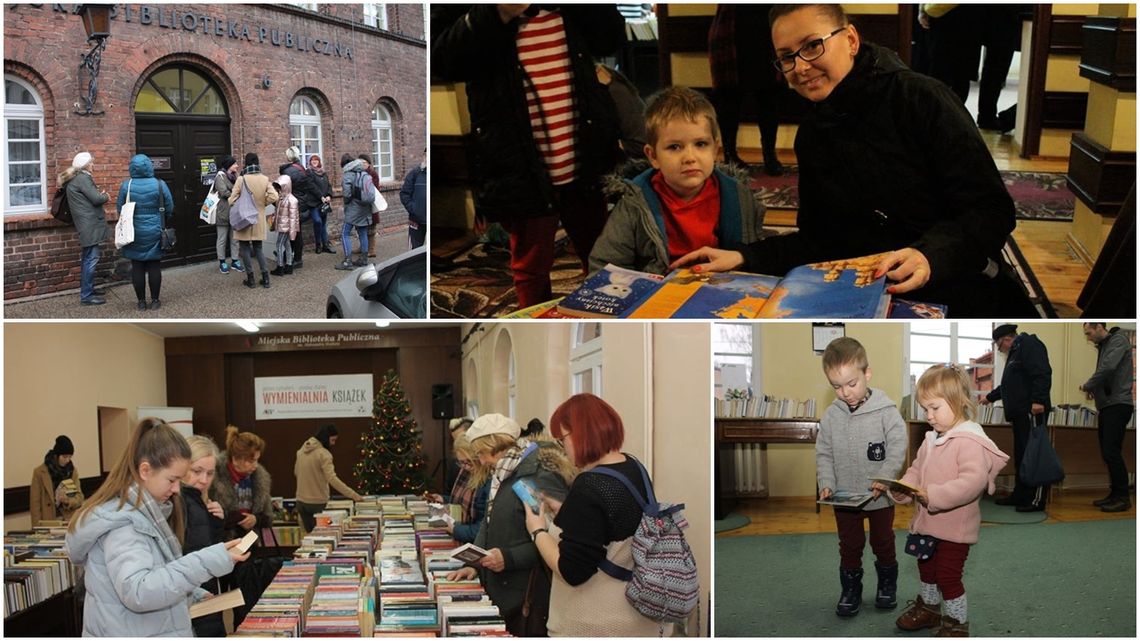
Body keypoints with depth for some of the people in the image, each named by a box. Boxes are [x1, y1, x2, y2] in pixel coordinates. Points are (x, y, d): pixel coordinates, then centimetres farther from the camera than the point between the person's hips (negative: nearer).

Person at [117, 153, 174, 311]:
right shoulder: (159, 185, -8)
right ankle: (155, 301, 11)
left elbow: (120, 210, 1)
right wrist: (164, 226, 17)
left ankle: (141, 301, 11)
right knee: (154, 266, 6)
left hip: (134, 233, 1)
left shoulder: (126, 186, -6)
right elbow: (169, 210, -1)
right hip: (154, 233, -1)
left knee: (137, 267, 7)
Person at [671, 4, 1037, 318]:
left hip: (959, 291, -4)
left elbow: (993, 210, -12)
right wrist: (744, 258, -4)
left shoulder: (921, 99, -9)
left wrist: (929, 255, -31)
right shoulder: (811, 135, 10)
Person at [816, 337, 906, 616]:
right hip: (844, 497, 2)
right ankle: (851, 589, 29)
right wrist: (826, 483, -11)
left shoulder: (886, 410, -15)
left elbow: (898, 448, -15)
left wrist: (884, 479, -25)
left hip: (880, 496, -2)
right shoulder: (831, 415, -6)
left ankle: (887, 583, 37)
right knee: (849, 546, 14)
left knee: (883, 542, 17)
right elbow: (823, 453, 1)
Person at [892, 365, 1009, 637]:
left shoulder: (970, 441, -24)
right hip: (928, 522, 9)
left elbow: (973, 481, -34)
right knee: (927, 568, 25)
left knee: (948, 575, 1)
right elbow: (917, 469, 15)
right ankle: (927, 608, 45)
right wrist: (903, 488, -6)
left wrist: (934, 495, -38)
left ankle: (957, 623, 20)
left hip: (955, 526, -9)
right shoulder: (931, 439, 6)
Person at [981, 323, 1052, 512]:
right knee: (1021, 454, 11)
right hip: (1020, 412, 10)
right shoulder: (1014, 353, 27)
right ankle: (1020, 495, 16)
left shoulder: (1028, 345, -5)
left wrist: (1038, 400, -27)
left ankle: (1037, 500, -9)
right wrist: (990, 397, 47)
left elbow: (1042, 374, -19)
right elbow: (1008, 385, 39)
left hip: (1032, 411, -10)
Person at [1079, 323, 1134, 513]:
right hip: (1106, 405, 9)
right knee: (1107, 452, 10)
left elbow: (1108, 368, -21)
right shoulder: (1104, 346, 20)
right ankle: (1115, 494, 16)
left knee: (1111, 451, -12)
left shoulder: (1118, 340, -8)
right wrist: (1094, 389, 0)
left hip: (1118, 404, -9)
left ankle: (1123, 497, -8)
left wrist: (1088, 385, -10)